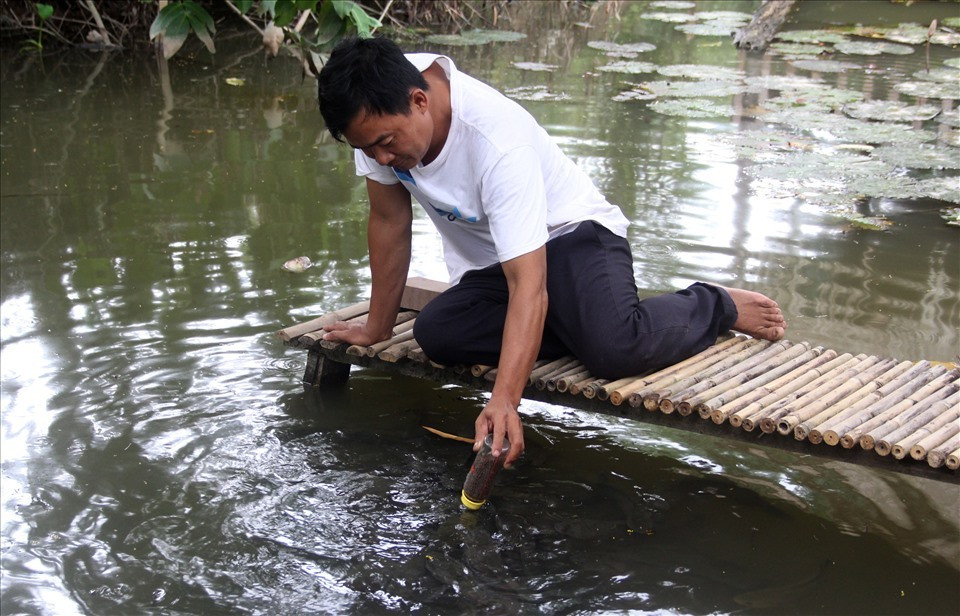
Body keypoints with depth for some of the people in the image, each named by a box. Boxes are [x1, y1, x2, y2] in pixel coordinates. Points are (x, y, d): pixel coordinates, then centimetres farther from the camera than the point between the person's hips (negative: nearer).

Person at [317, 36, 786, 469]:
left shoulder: (499, 142, -35)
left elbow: (528, 286, -40)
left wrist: (503, 402, -50)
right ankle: (582, 323, -2)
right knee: (435, 334, -22)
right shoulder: (380, 112, -17)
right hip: (488, 267, 7)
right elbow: (390, 221, -4)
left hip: (571, 233, -6)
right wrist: (377, 327, 2)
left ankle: (714, 307, -1)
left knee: (614, 350, -34)